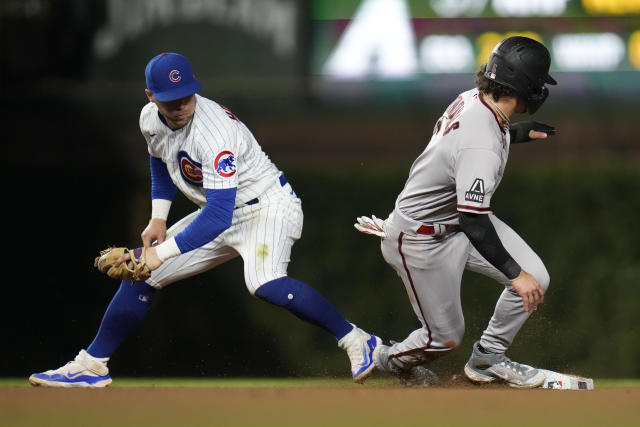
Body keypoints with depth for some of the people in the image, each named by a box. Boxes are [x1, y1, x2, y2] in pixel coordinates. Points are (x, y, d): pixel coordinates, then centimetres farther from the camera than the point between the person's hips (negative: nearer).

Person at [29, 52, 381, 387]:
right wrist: (158, 218, 6)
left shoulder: (214, 134, -33)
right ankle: (91, 365, 17)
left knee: (263, 282, -35)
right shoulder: (151, 119, -8)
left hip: (266, 205, -8)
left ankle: (356, 341, -26)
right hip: (218, 212, 8)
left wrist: (162, 253, -41)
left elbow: (219, 215, -38)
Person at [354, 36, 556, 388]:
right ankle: (387, 361, 36)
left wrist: (520, 133, 17)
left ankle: (488, 357, 22)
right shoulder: (482, 145, -37)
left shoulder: (473, 99, -9)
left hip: (458, 216, 9)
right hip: (424, 239, -9)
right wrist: (515, 274, -32)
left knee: (535, 280, 1)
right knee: (445, 337, 5)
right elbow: (473, 222, -36)